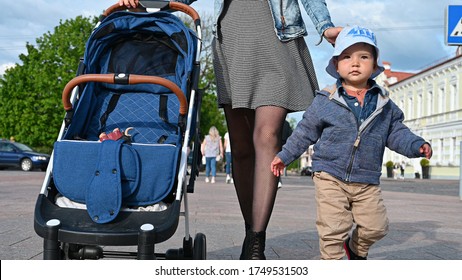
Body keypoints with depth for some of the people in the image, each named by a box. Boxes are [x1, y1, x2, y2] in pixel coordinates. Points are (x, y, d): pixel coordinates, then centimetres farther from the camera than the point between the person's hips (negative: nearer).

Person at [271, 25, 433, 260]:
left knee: (376, 226, 6)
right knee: (333, 228, -8)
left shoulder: (384, 104, 5)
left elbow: (396, 132, 13)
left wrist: (416, 145, -4)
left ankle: (356, 249, 36)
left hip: (367, 181, 3)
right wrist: (284, 156, 8)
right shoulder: (325, 101, -2)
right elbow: (305, 131, 6)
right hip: (330, 177, -3)